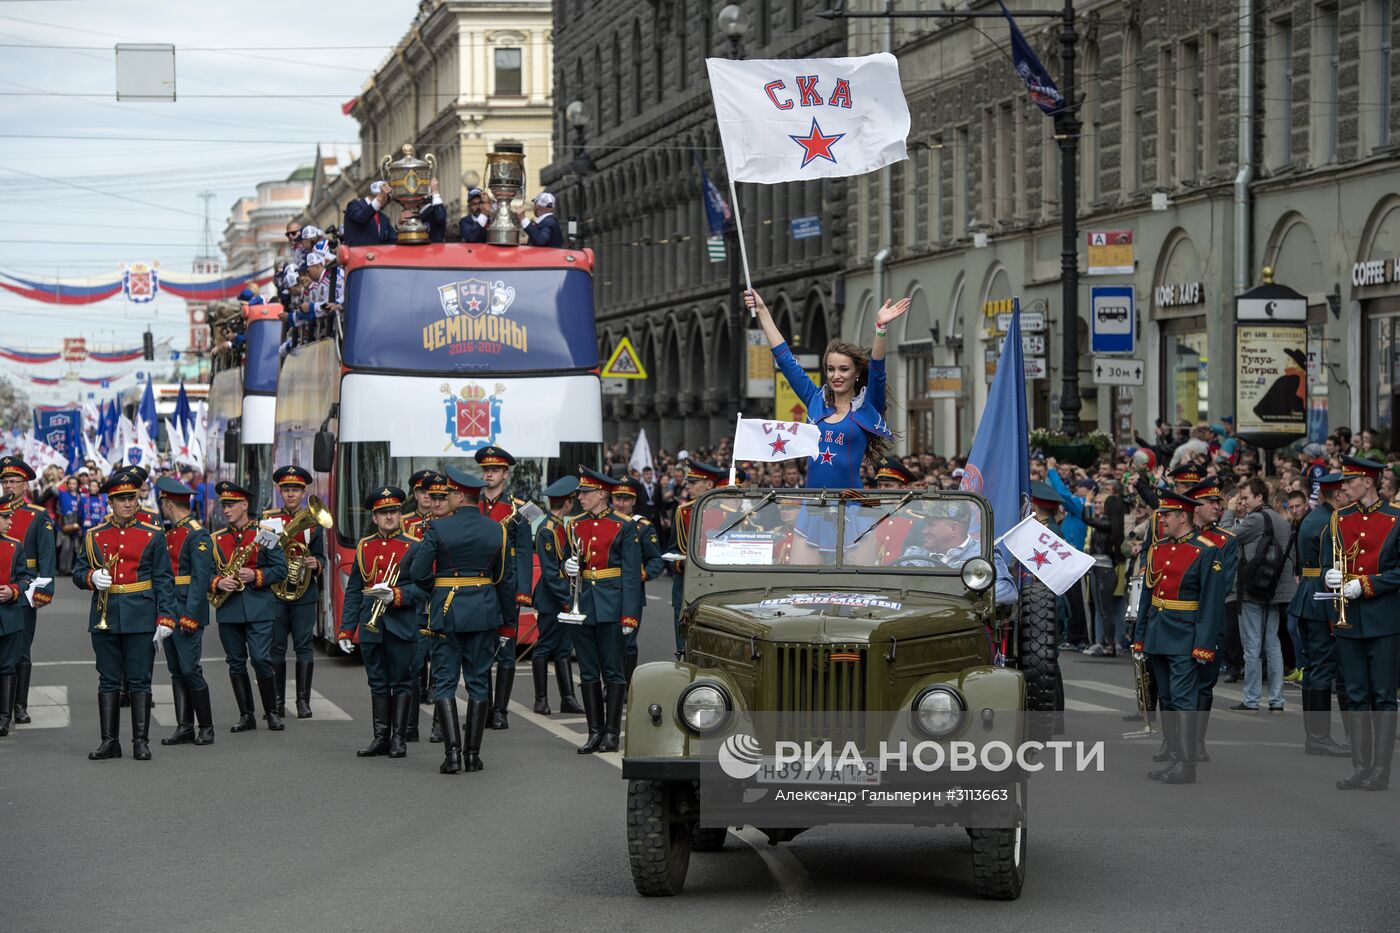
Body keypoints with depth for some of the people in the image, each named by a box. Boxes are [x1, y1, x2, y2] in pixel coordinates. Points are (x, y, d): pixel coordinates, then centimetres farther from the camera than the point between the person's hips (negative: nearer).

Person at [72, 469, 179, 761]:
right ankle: (109, 741, 11)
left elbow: (164, 580, 1)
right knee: (108, 681, 5)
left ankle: (141, 742, 5)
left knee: (140, 682, 0)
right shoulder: (94, 536, 8)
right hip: (105, 617, 2)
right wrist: (92, 577, -13)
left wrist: (165, 618, -8)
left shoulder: (153, 535, 3)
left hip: (141, 618, -2)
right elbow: (78, 572, 11)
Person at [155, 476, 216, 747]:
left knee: (190, 670, -8)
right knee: (176, 671, 8)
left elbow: (201, 579, -17)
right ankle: (184, 727, 11)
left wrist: (191, 616, -20)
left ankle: (206, 727, 1)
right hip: (168, 612, 9)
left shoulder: (197, 535, -11)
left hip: (188, 612, -9)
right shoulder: (170, 534, 16)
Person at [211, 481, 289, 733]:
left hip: (259, 608, -3)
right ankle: (246, 715, 13)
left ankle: (272, 712, 5)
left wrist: (256, 576, -15)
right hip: (228, 610, 3)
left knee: (261, 659, -9)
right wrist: (218, 583, -13)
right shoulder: (216, 539, 11)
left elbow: (281, 569, 0)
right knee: (236, 662, 5)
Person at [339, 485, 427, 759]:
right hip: (370, 628, 4)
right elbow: (353, 591, 13)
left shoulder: (413, 547, 1)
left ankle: (399, 739, 5)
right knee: (377, 684, 7)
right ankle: (381, 738, 12)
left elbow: (422, 588, -5)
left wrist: (395, 596, -22)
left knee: (401, 683, 0)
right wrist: (345, 630, 8)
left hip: (402, 626, -4)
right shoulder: (363, 547, 12)